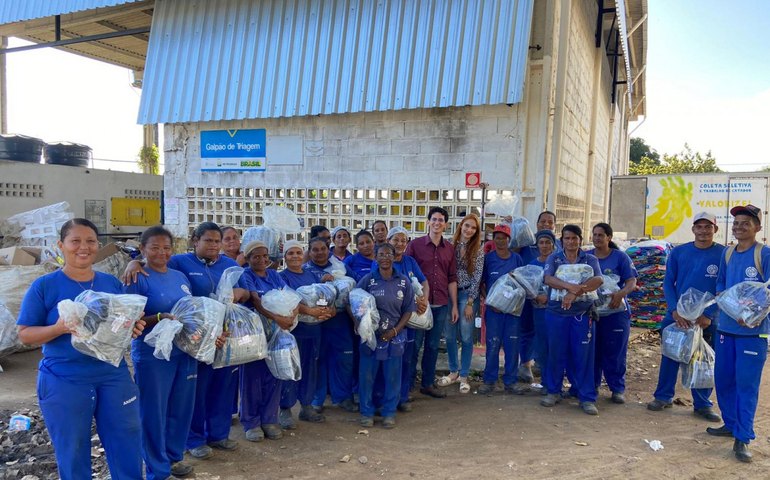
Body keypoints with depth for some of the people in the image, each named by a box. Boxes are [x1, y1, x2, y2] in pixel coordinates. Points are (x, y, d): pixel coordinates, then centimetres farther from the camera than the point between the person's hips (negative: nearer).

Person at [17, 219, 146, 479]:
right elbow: (25, 334, -5)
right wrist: (59, 328, -24)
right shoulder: (44, 286, -5)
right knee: (72, 452, 12)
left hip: (114, 376, 3)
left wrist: (134, 327, -11)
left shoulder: (112, 283, 5)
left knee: (128, 445, 11)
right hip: (64, 382, -3)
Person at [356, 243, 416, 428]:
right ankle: (366, 411, 21)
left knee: (392, 376, 8)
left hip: (394, 336, 1)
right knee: (367, 375, 5)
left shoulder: (403, 282, 1)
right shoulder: (367, 280, -3)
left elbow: (408, 310, 3)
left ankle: (389, 412, 24)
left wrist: (395, 330, -7)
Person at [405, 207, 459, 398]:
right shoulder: (415, 245, -2)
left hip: (441, 305, 4)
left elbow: (452, 279, 12)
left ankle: (428, 383, 24)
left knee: (433, 346, 12)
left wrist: (454, 305, 10)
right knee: (414, 345, 2)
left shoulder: (449, 249, 9)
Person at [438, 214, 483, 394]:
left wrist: (470, 303, -9)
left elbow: (477, 277, -5)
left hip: (467, 295, -2)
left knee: (466, 337, 1)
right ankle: (453, 371, 24)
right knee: (450, 335, 7)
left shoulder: (478, 251, -2)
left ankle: (463, 376, 13)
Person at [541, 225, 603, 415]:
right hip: (556, 312, 1)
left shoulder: (590, 259, 7)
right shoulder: (554, 258, 8)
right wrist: (570, 286, -26)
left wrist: (574, 292, -24)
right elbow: (548, 279, -10)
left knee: (583, 355, 0)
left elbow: (598, 280, -12)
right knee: (556, 353, 7)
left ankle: (587, 398, 9)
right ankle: (553, 391, 21)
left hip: (582, 313, 0)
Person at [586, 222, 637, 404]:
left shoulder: (620, 257, -1)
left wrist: (621, 294, -26)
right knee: (592, 350, 7)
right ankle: (592, 384, 21)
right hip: (591, 311, 3)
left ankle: (618, 389, 11)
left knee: (614, 352, 0)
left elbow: (632, 282, -6)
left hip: (615, 311, -2)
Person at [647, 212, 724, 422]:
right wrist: (674, 310, -11)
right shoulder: (678, 252, 0)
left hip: (707, 319, -1)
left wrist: (709, 315, -13)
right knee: (670, 357, 7)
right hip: (677, 315, 1)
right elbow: (668, 283, 1)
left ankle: (703, 404, 21)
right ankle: (663, 397, 20)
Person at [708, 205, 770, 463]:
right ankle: (731, 424, 30)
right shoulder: (727, 254, 9)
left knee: (747, 384, -3)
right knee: (723, 379, 13)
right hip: (726, 327, 6)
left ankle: (742, 438, 5)